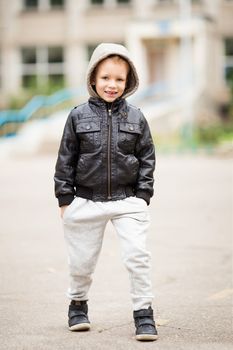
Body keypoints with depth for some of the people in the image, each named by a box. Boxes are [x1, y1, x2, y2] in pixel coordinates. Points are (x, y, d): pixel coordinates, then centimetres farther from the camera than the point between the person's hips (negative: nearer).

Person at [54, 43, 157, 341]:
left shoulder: (136, 118, 2)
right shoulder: (78, 116, -1)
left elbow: (147, 157, 7)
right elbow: (66, 159, 3)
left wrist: (143, 195, -1)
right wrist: (65, 198, 0)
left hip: (128, 201, 0)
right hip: (86, 202, 0)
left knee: (138, 256, -11)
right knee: (81, 261, 12)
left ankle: (143, 313, 2)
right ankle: (78, 305, 38)